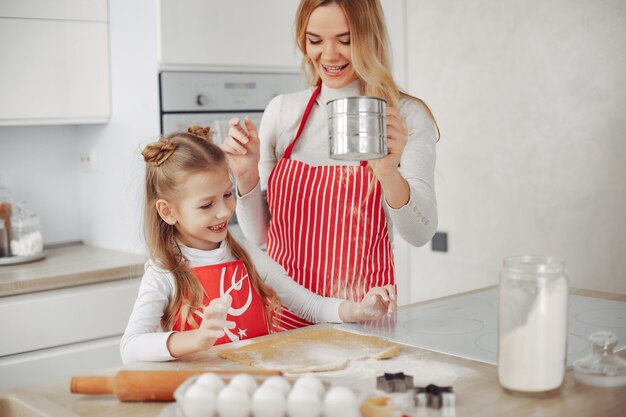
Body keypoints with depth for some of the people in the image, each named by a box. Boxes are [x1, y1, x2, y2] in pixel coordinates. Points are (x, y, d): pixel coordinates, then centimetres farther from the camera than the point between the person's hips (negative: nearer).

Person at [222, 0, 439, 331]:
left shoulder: (406, 116, -5)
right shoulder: (281, 111, 2)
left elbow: (420, 235, -12)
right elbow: (259, 235, 6)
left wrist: (389, 173, -30)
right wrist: (246, 177, -12)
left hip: (363, 315, -2)